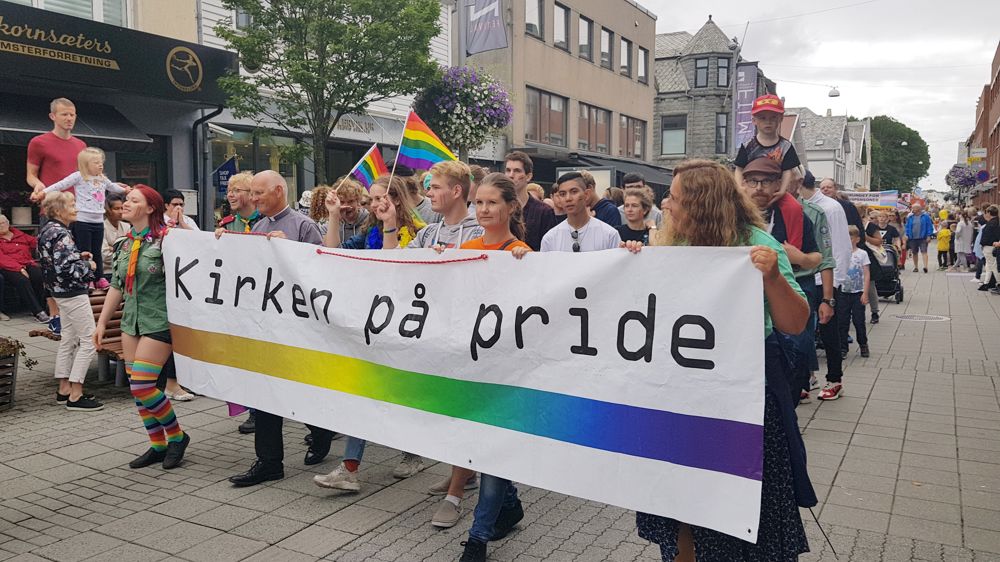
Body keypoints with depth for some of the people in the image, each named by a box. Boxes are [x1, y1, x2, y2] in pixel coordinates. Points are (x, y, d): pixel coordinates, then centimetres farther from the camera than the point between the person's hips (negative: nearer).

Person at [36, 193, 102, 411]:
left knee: (68, 339, 17)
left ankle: (64, 389, 24)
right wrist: (89, 266, -11)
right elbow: (67, 268, -27)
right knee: (89, 341, -6)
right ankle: (75, 396, -4)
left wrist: (78, 256, 8)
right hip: (73, 293, -10)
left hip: (61, 292, 10)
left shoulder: (47, 230, 10)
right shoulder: (61, 234, -20)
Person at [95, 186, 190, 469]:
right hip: (131, 321, 8)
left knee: (141, 385, -10)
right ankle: (158, 446, 21)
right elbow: (117, 286, 17)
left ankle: (177, 435, 11)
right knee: (136, 387, 8)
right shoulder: (126, 243, 12)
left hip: (158, 321, -8)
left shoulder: (165, 239, -10)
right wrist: (102, 322, 17)